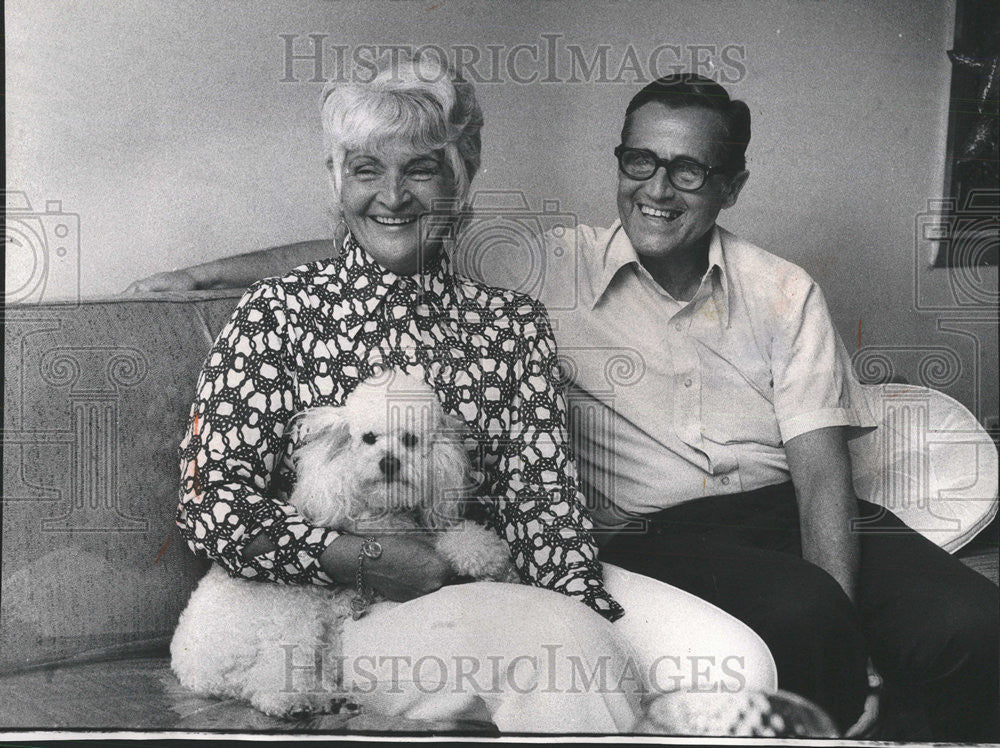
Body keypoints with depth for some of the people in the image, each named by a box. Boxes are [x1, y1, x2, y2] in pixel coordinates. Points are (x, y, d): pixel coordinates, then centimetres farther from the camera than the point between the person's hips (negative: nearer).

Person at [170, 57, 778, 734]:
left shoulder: (515, 323, 11)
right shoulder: (277, 313, 1)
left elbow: (541, 491, 3)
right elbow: (212, 505, -6)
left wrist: (586, 602, -17)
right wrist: (375, 559, -16)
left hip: (500, 585, 4)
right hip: (352, 601, -4)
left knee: (737, 661, -17)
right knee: (557, 651, -33)